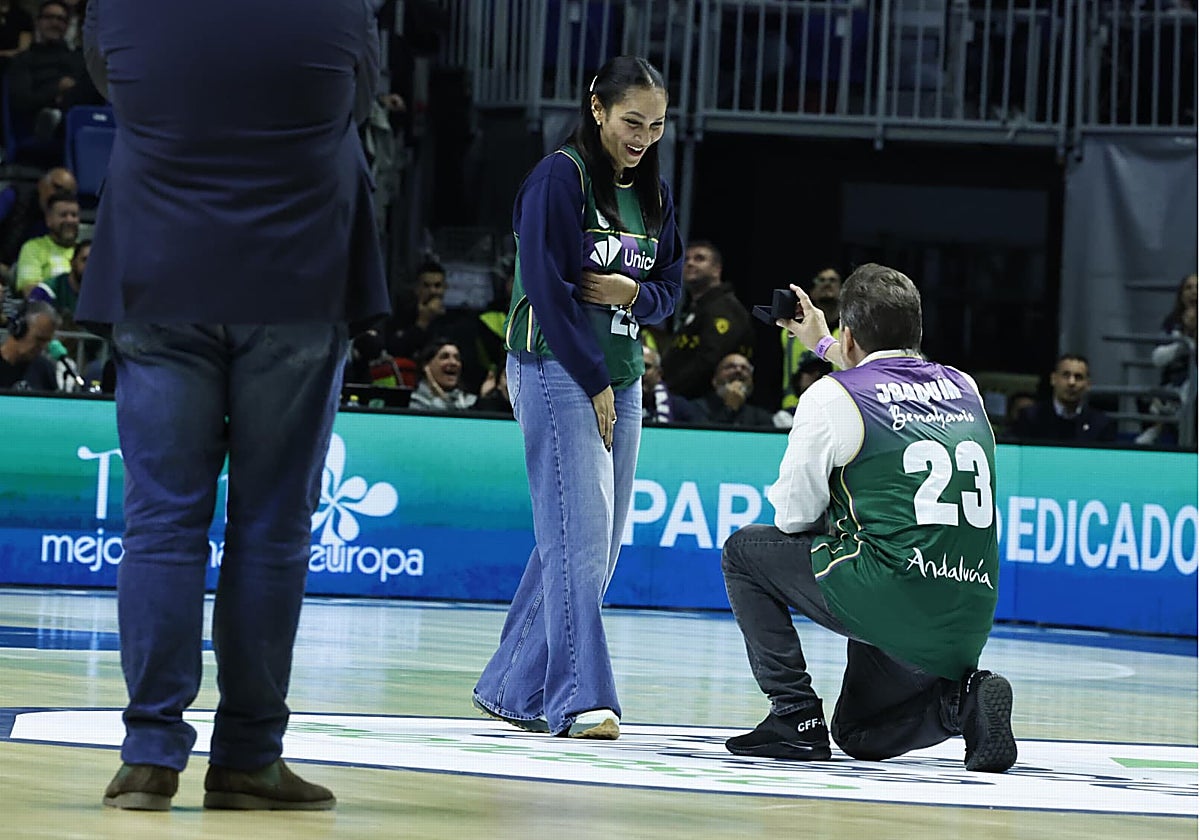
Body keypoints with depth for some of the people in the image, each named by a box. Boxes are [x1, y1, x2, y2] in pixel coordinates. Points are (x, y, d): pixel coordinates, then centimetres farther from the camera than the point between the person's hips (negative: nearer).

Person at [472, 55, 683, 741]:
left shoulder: (655, 194, 14)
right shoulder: (560, 177, -9)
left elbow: (671, 287, 17)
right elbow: (547, 287, -13)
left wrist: (633, 292, -7)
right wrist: (593, 382, -12)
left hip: (621, 380, 7)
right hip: (558, 369, -7)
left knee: (600, 547, 5)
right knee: (580, 538, -14)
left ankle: (512, 688, 14)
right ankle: (579, 698, -13)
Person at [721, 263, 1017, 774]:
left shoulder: (832, 395, -3)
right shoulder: (963, 388, 14)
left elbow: (794, 516, 3)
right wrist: (823, 346, 51)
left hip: (890, 605, -6)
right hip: (970, 625, 7)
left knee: (745, 550, 18)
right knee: (858, 735, 27)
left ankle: (795, 715, 10)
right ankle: (962, 698, -1)